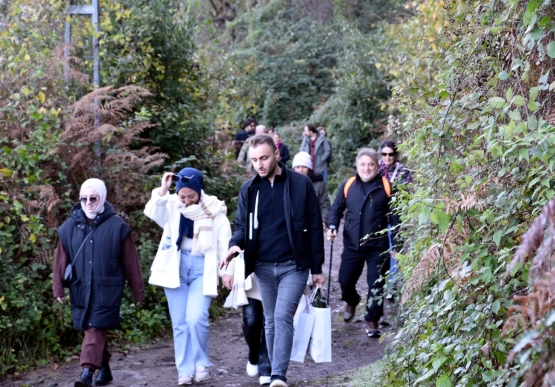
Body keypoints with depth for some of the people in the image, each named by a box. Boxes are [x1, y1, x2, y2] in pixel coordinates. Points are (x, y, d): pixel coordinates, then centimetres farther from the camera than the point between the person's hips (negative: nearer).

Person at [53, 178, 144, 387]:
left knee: (96, 329, -13)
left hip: (106, 289, -4)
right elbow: (61, 259, 8)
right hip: (80, 288, 4)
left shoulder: (116, 226, -4)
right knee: (94, 330, 11)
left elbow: (130, 261, -1)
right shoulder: (70, 226, 5)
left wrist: (138, 290, 2)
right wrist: (58, 287, 5)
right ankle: (104, 369, 24)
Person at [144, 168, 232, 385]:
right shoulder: (172, 206, 5)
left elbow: (224, 243, 0)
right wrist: (163, 190, -19)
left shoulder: (215, 210, -1)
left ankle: (202, 364, 5)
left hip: (202, 268, -2)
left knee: (196, 319, -15)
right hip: (175, 268, 3)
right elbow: (152, 212, -13)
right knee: (180, 323, 3)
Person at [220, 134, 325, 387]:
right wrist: (235, 245, -15)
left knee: (283, 316, -15)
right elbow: (242, 225, 9)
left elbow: (314, 227, -1)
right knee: (271, 321, 11)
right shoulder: (249, 189, 5)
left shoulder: (300, 184, -4)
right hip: (263, 267, 4)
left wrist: (317, 268, -2)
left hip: (294, 266, -4)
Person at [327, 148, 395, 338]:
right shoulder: (347, 185, 3)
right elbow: (337, 208, 11)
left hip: (378, 246, -2)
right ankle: (351, 301, 43)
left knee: (376, 286, 2)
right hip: (352, 245, 3)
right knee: (345, 280, 10)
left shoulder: (386, 187, -4)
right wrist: (333, 226, -5)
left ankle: (372, 320, 17)